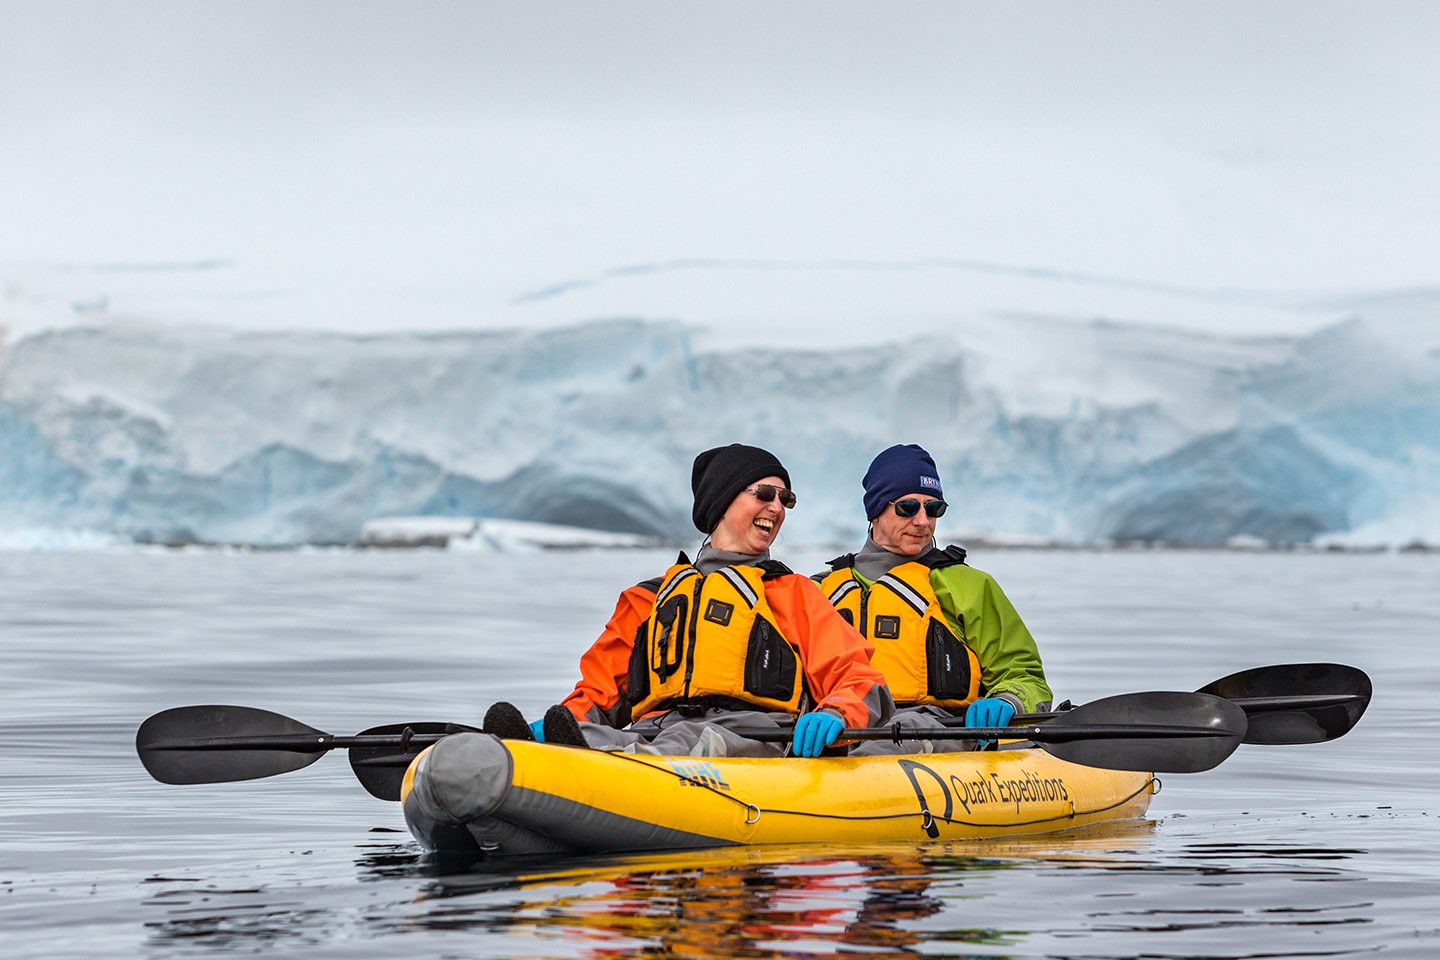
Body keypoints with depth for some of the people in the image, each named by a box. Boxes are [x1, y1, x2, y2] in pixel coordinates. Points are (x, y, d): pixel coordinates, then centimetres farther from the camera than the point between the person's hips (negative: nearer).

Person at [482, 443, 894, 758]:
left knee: (698, 741, -41)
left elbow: (860, 681, 12)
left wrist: (833, 714, -14)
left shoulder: (795, 594, 26)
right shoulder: (651, 598, 33)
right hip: (654, 729, 2)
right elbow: (599, 690, 26)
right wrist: (562, 721, 1)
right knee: (596, 736, -36)